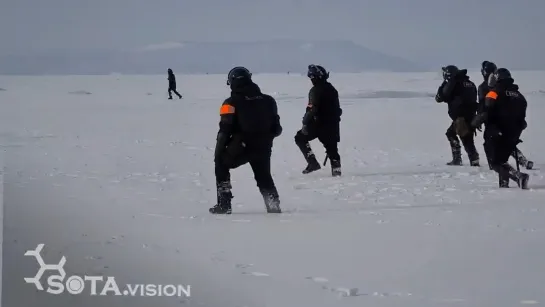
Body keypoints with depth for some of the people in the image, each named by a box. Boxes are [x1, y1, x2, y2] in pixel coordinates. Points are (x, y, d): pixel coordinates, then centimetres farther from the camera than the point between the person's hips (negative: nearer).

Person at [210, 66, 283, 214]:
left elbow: (225, 130, -10)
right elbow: (276, 128, 9)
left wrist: (219, 153, -2)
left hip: (240, 148, -4)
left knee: (221, 165, 20)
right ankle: (273, 205, 6)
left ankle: (224, 204, 10)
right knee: (264, 177, 24)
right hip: (263, 148, 4)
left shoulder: (231, 103, -8)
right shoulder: (268, 101, 7)